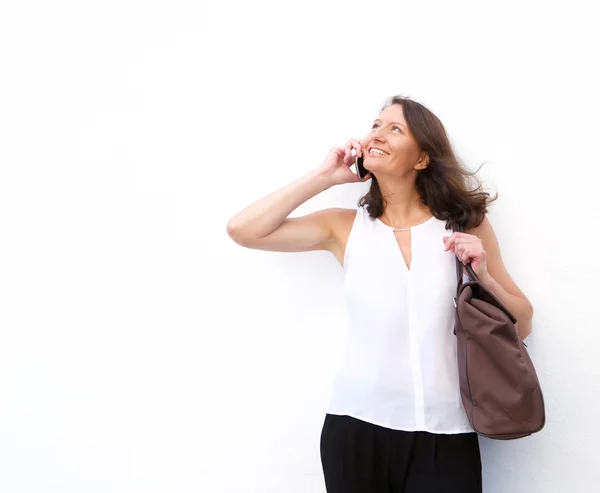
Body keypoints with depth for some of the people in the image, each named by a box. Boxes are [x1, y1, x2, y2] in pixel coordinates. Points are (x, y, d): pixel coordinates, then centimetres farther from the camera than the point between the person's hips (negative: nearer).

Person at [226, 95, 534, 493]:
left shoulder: (465, 223, 2)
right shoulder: (345, 227, 5)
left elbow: (522, 325, 8)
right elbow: (242, 230, -3)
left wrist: (483, 277, -11)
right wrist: (324, 176, -1)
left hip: (443, 434, -1)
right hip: (356, 427, 1)